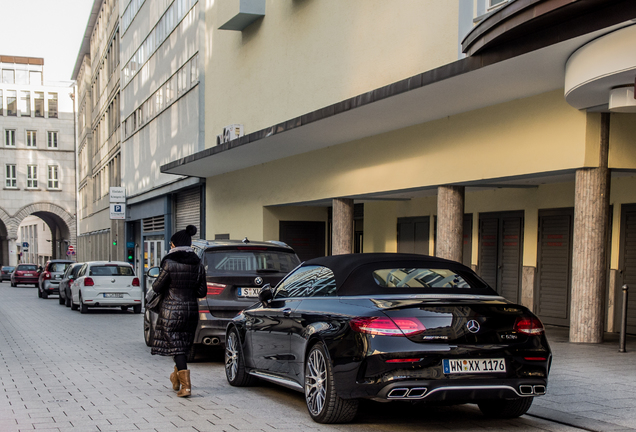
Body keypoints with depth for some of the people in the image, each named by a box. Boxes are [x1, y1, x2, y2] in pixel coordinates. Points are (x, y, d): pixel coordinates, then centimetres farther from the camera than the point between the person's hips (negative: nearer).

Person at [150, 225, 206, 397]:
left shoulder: (169, 263, -14)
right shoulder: (198, 264, 1)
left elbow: (157, 287, -7)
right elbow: (202, 292, 3)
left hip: (172, 310, -5)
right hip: (191, 309, 5)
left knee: (176, 346, -2)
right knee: (182, 345, 20)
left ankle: (186, 385, -10)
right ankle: (176, 378, 37)